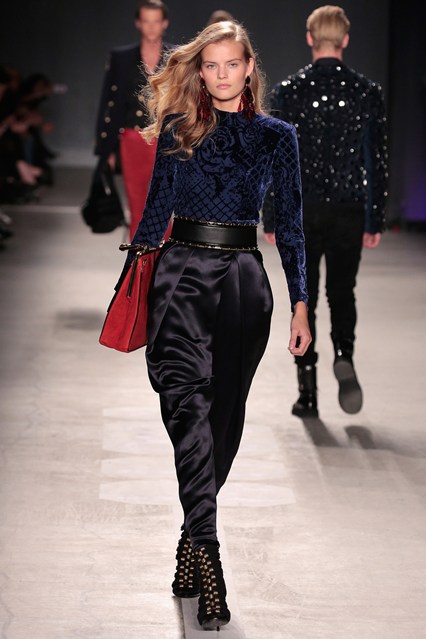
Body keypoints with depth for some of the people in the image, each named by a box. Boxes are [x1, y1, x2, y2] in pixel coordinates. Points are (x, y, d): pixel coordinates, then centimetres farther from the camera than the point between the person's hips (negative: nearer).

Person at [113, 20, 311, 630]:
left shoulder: (278, 136, 9)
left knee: (224, 413, 4)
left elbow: (290, 225, 10)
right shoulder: (178, 129, 8)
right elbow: (156, 209, 10)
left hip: (243, 282, 2)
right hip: (182, 275, -1)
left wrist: (300, 305, 5)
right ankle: (207, 556, -29)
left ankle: (192, 541, 18)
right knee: (186, 402, -20)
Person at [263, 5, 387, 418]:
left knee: (305, 301, 7)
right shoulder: (367, 92, -3)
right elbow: (376, 162, -2)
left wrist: (270, 220, 3)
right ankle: (344, 356, -10)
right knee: (342, 293, 16)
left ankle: (308, 394, 6)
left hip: (301, 212, 0)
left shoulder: (288, 91, -5)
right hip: (349, 212, 1)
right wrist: (375, 222, 5)